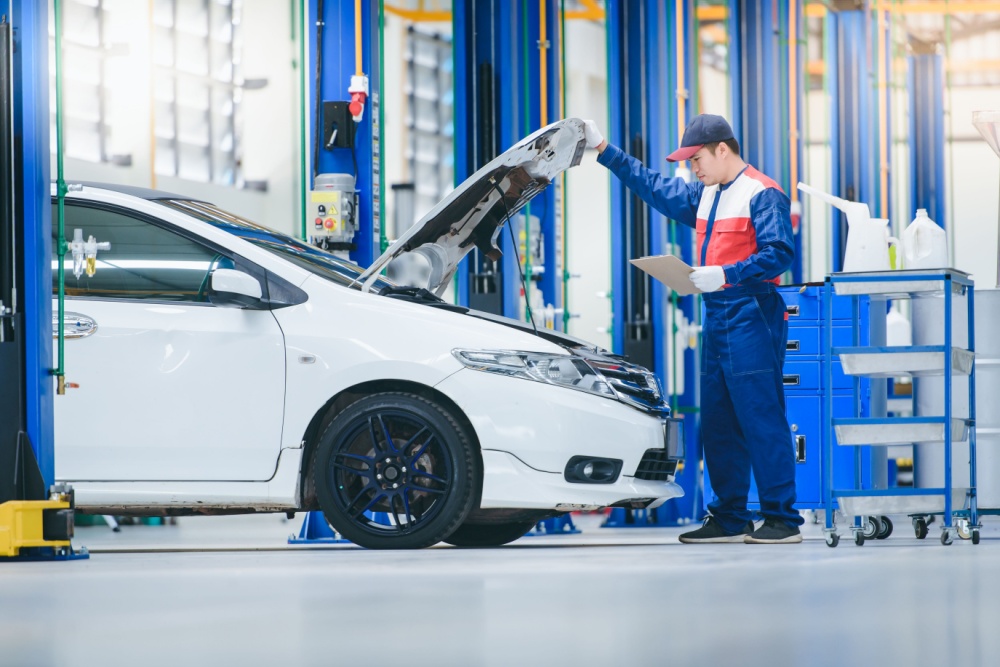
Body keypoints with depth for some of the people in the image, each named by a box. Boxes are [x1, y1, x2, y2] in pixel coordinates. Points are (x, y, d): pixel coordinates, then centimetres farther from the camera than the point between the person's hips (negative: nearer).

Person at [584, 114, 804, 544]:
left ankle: (782, 520, -8)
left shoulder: (761, 194, -9)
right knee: (718, 423, 10)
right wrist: (604, 151, 27)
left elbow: (779, 252, -18)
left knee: (762, 420, -10)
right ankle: (730, 519, 15)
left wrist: (726, 275, -25)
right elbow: (654, 188, 29)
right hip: (717, 318, 9)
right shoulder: (704, 195, 19)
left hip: (751, 318, -9)